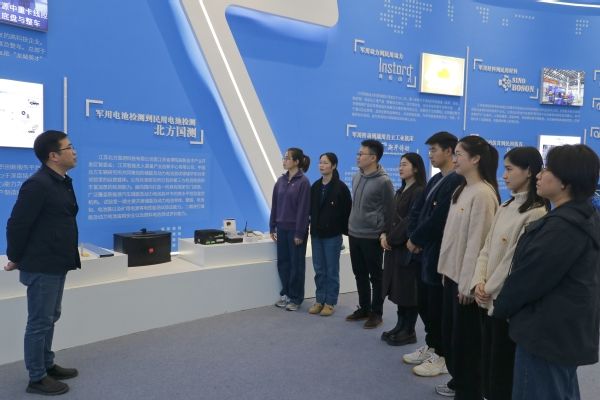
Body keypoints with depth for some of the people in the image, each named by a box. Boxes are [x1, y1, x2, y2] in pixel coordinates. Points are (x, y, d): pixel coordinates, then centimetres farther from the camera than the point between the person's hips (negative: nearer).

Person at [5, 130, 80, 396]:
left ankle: (48, 365, 34)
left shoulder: (62, 182, 9)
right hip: (41, 267, -9)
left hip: (56, 265, 9)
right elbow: (17, 224, -17)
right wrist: (15, 259, -6)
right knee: (40, 322, 3)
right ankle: (37, 378, 16)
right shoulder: (37, 185, -20)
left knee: (50, 318, 19)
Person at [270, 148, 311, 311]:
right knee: (282, 262, 12)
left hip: (295, 230, -6)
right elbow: (275, 205, 10)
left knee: (296, 264, 5)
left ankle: (296, 298, 17)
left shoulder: (303, 181, -11)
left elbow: (303, 209, -13)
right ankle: (285, 294, 27)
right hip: (282, 229, 6)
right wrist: (272, 227, 8)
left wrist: (300, 233, -15)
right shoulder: (281, 180, 8)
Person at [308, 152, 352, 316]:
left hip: (333, 235, -5)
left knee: (331, 270, 5)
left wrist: (345, 231, -9)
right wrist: (313, 226, 5)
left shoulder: (340, 187, -9)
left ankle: (330, 302, 14)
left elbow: (347, 211, -9)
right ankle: (319, 300, 22)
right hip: (316, 234, 5)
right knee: (319, 270, 11)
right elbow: (311, 209, 11)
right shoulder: (315, 186, 8)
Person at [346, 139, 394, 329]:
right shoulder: (356, 177, 6)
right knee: (360, 275, 15)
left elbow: (389, 211, -8)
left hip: (372, 237, -7)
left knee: (376, 276, 6)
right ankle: (364, 308, 29)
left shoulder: (384, 181, -14)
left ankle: (376, 313, 19)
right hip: (354, 235, 7)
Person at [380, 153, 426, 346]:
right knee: (398, 287, 13)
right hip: (395, 246, 8)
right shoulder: (400, 191, 16)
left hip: (408, 247, -8)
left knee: (409, 289, 0)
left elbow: (411, 221, -17)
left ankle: (409, 331, 11)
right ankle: (401, 326, 23)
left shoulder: (419, 191, -12)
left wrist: (391, 238, -13)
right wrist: (385, 234, -1)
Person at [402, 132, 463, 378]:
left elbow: (438, 219, -22)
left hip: (440, 253, -9)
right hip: (426, 251, 9)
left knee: (438, 306, 2)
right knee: (425, 303, 18)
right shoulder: (436, 179, 14)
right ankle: (431, 346, 33)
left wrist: (415, 240, -11)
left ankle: (442, 357, 17)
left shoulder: (457, 181, -17)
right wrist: (413, 238, -2)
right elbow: (417, 211, 12)